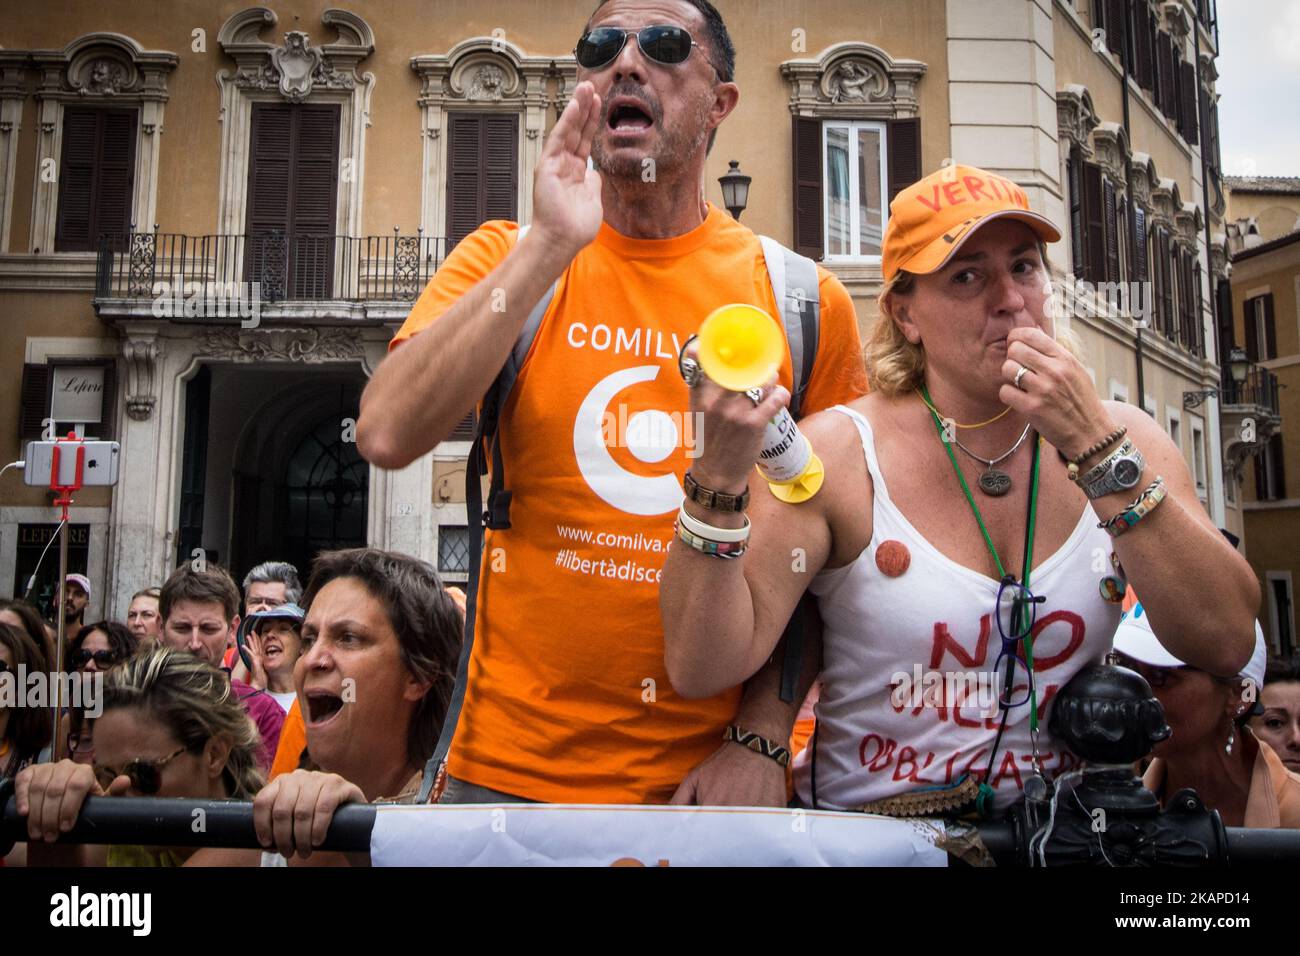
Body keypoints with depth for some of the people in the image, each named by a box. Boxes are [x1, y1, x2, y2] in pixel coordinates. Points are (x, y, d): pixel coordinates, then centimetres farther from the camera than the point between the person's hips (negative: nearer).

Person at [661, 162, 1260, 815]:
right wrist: (719, 479, -30)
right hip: (874, 831, -4)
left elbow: (1228, 643, -11)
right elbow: (701, 670, -16)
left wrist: (1096, 448, -17)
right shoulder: (837, 451, -10)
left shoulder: (1121, 436, -1)